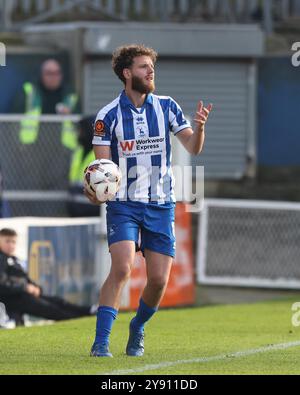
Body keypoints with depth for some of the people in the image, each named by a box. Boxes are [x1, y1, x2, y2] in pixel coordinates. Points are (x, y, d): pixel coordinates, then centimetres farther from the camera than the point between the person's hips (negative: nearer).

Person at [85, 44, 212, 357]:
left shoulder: (166, 107, 3)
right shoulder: (108, 115, -5)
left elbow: (193, 147, 1)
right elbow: (102, 164, -5)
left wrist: (199, 126, -21)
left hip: (160, 205, 3)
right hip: (123, 203, -3)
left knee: (159, 279, -1)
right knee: (121, 269, -20)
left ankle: (137, 329, 27)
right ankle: (101, 341, -14)